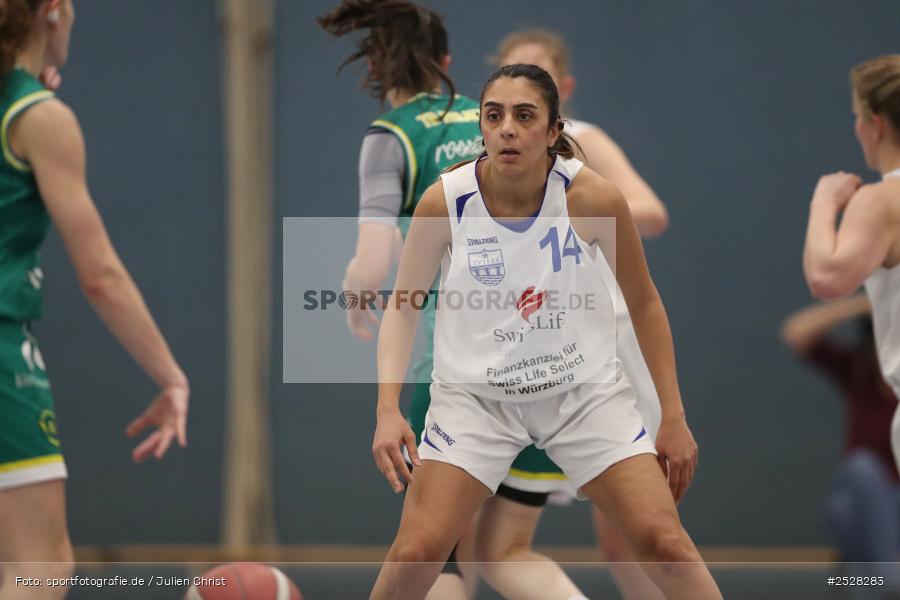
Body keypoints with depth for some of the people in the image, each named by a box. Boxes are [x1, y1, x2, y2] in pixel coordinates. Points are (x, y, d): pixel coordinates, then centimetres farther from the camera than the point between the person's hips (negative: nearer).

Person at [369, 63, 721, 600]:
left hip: (586, 391, 0)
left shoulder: (593, 198, -17)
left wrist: (674, 416, -1)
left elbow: (643, 301, -3)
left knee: (664, 543, -8)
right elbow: (402, 306, -3)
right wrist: (388, 409, -15)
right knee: (415, 555, -11)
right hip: (476, 393, 0)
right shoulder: (444, 201, -17)